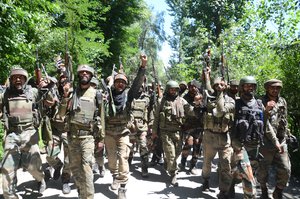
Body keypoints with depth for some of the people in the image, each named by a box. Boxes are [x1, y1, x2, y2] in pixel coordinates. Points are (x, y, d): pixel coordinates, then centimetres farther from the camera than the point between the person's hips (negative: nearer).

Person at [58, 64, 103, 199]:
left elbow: (101, 116, 6)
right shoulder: (71, 92, 6)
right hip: (72, 135, 3)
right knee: (74, 167, 12)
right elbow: (61, 114, 2)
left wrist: (101, 138, 4)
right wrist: (65, 96, -11)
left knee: (86, 167, -11)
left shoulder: (96, 94, 2)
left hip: (88, 135, -3)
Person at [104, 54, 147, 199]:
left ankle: (122, 187, 3)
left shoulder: (128, 94, -2)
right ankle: (115, 177, 41)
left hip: (123, 131, -1)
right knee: (111, 157, 14)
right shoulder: (108, 94, -1)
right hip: (109, 131, 1)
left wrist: (143, 66, -24)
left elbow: (137, 82, -14)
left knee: (123, 157, -7)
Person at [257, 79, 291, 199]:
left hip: (281, 141, 4)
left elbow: (285, 120, 18)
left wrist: (285, 136, 18)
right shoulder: (261, 102, -6)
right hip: (265, 142, -4)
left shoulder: (283, 102, 9)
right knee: (263, 170, 7)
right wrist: (266, 110, -24)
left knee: (285, 170, 5)